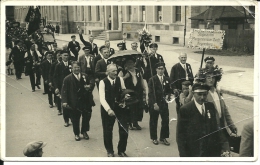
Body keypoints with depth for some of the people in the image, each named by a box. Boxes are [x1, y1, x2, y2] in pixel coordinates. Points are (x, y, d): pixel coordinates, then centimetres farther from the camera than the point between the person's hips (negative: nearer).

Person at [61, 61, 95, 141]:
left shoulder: (85, 76, 2)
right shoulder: (67, 79, -7)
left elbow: (92, 81, 9)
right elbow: (64, 91, -10)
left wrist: (90, 85, -15)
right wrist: (64, 101, -21)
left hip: (86, 101, 3)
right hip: (74, 103, -3)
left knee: (87, 117, 11)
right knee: (75, 119, 9)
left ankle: (84, 132, 33)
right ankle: (76, 134, 29)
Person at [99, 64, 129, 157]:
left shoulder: (120, 80, -1)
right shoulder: (103, 82, -11)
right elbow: (102, 98, -20)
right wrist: (108, 109, -33)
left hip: (120, 107, 2)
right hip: (108, 109, -2)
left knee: (124, 130, 0)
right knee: (107, 131, 9)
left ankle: (121, 151, 22)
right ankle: (109, 151, 31)